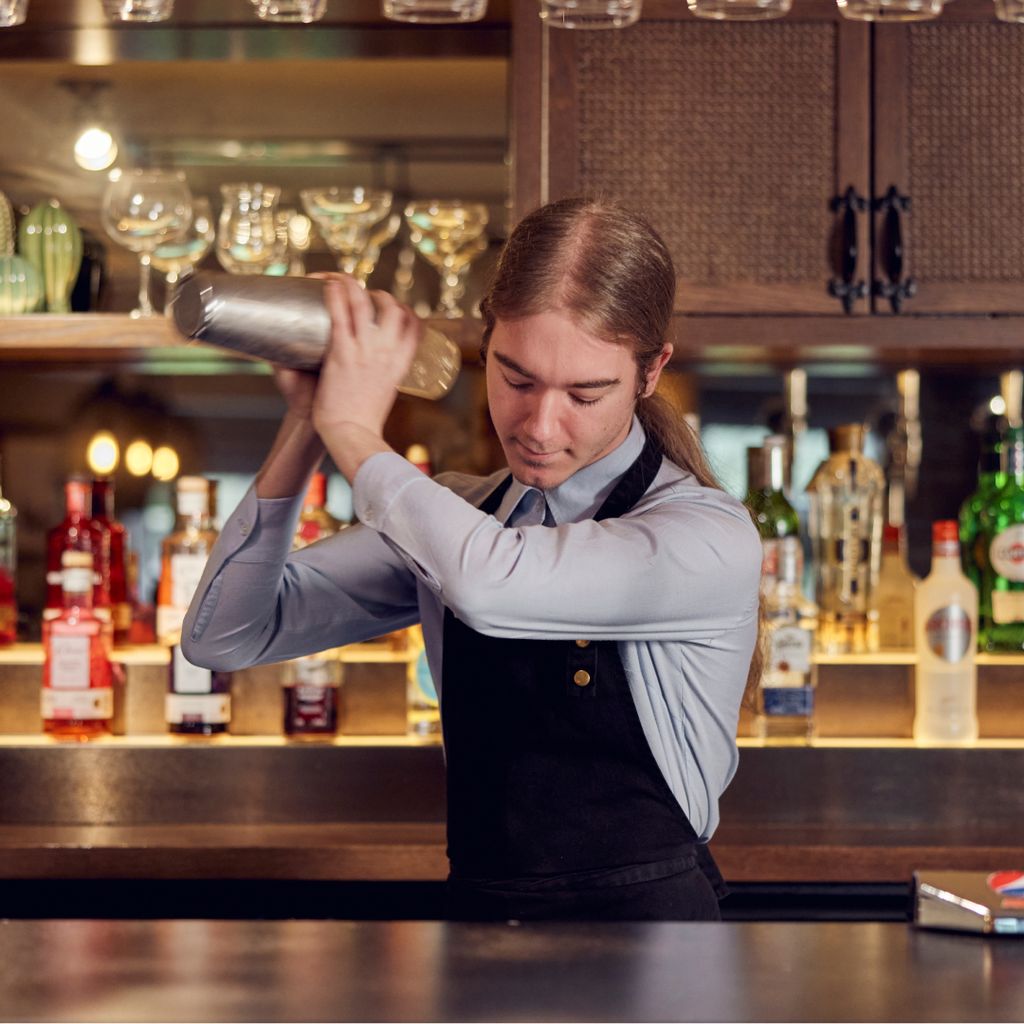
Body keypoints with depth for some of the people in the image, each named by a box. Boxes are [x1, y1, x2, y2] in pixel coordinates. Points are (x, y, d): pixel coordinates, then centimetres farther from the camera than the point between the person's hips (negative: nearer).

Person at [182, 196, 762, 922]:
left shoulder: (710, 537, -10)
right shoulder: (448, 520, 10)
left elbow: (492, 586, -27)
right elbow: (225, 636, 7)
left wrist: (354, 432, -12)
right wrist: (308, 426, -3)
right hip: (482, 918, 5)